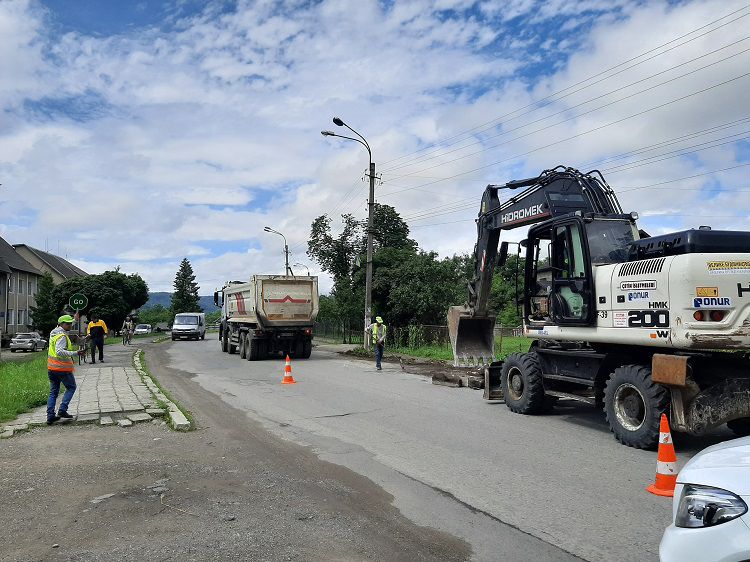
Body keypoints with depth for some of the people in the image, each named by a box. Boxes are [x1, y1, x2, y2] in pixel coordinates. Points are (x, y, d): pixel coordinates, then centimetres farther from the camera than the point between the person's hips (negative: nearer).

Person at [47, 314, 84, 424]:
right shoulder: (62, 336, -19)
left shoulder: (53, 332, 10)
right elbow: (59, 352, -32)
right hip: (62, 368, -8)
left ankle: (50, 416, 9)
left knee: (53, 392, 12)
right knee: (71, 388, 9)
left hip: (51, 367, 8)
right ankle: (62, 410, -2)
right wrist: (75, 353, -38)